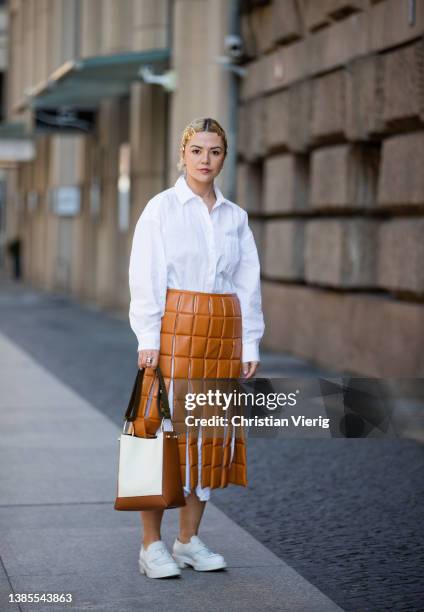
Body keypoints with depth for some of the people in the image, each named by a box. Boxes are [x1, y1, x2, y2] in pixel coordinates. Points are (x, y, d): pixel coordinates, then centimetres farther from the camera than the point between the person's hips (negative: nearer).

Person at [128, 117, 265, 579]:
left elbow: (248, 283, 12)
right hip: (175, 326, -4)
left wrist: (249, 345, 6)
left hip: (222, 331, 5)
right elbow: (145, 276, -5)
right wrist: (148, 338, -12)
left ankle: (189, 540, 15)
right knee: (163, 429, -5)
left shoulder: (235, 216, 12)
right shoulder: (161, 207, 0)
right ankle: (151, 545, 2)